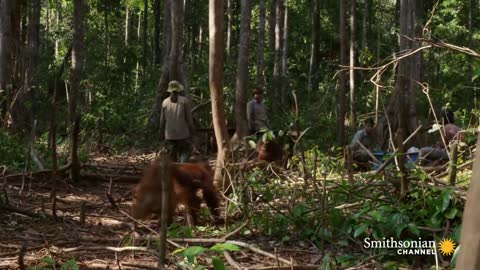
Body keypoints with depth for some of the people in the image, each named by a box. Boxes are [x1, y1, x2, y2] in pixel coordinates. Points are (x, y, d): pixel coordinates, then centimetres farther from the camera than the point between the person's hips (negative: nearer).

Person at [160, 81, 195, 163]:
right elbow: (189, 117, -4)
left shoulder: (165, 102, 4)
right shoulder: (184, 100, -3)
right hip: (183, 133, -2)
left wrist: (162, 132, 17)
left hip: (169, 134, 2)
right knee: (185, 151, 7)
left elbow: (162, 120, 8)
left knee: (173, 154, 10)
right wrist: (191, 131, 4)